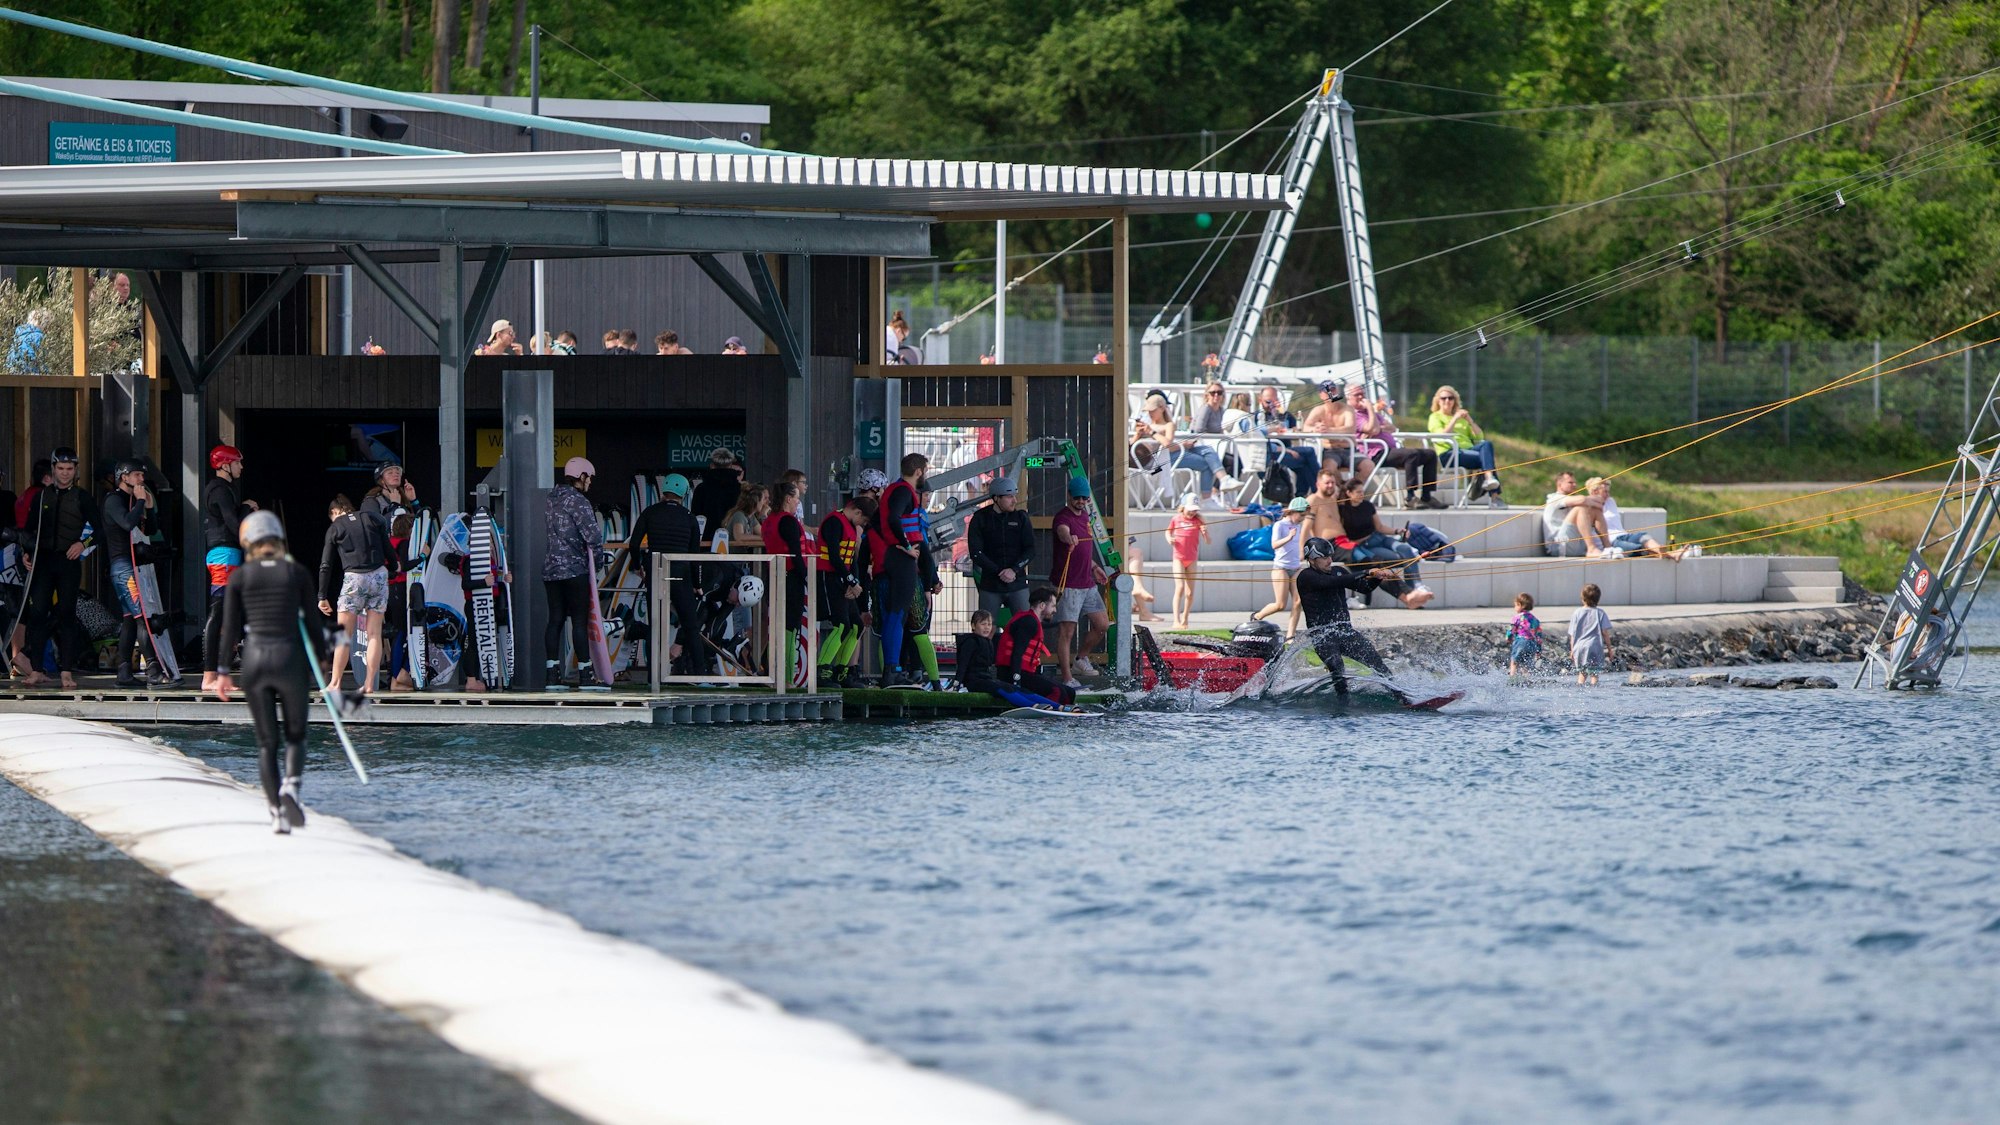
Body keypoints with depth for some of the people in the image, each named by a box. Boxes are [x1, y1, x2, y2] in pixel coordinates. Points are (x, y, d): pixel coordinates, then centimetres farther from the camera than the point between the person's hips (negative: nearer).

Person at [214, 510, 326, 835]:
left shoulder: (239, 577, 2)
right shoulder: (298, 573, 0)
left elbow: (230, 630, 1)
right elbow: (312, 623, 2)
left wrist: (223, 671, 10)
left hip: (254, 661, 1)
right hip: (291, 658, -1)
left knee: (267, 743, 11)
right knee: (295, 735, 14)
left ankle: (277, 812, 3)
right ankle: (290, 787, -14)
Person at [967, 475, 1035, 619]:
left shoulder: (1021, 518, 5)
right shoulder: (980, 518, 1)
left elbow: (1030, 551, 1)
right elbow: (976, 553, -5)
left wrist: (1014, 570, -15)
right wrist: (999, 572, -14)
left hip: (1017, 585, 1)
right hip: (990, 586, -1)